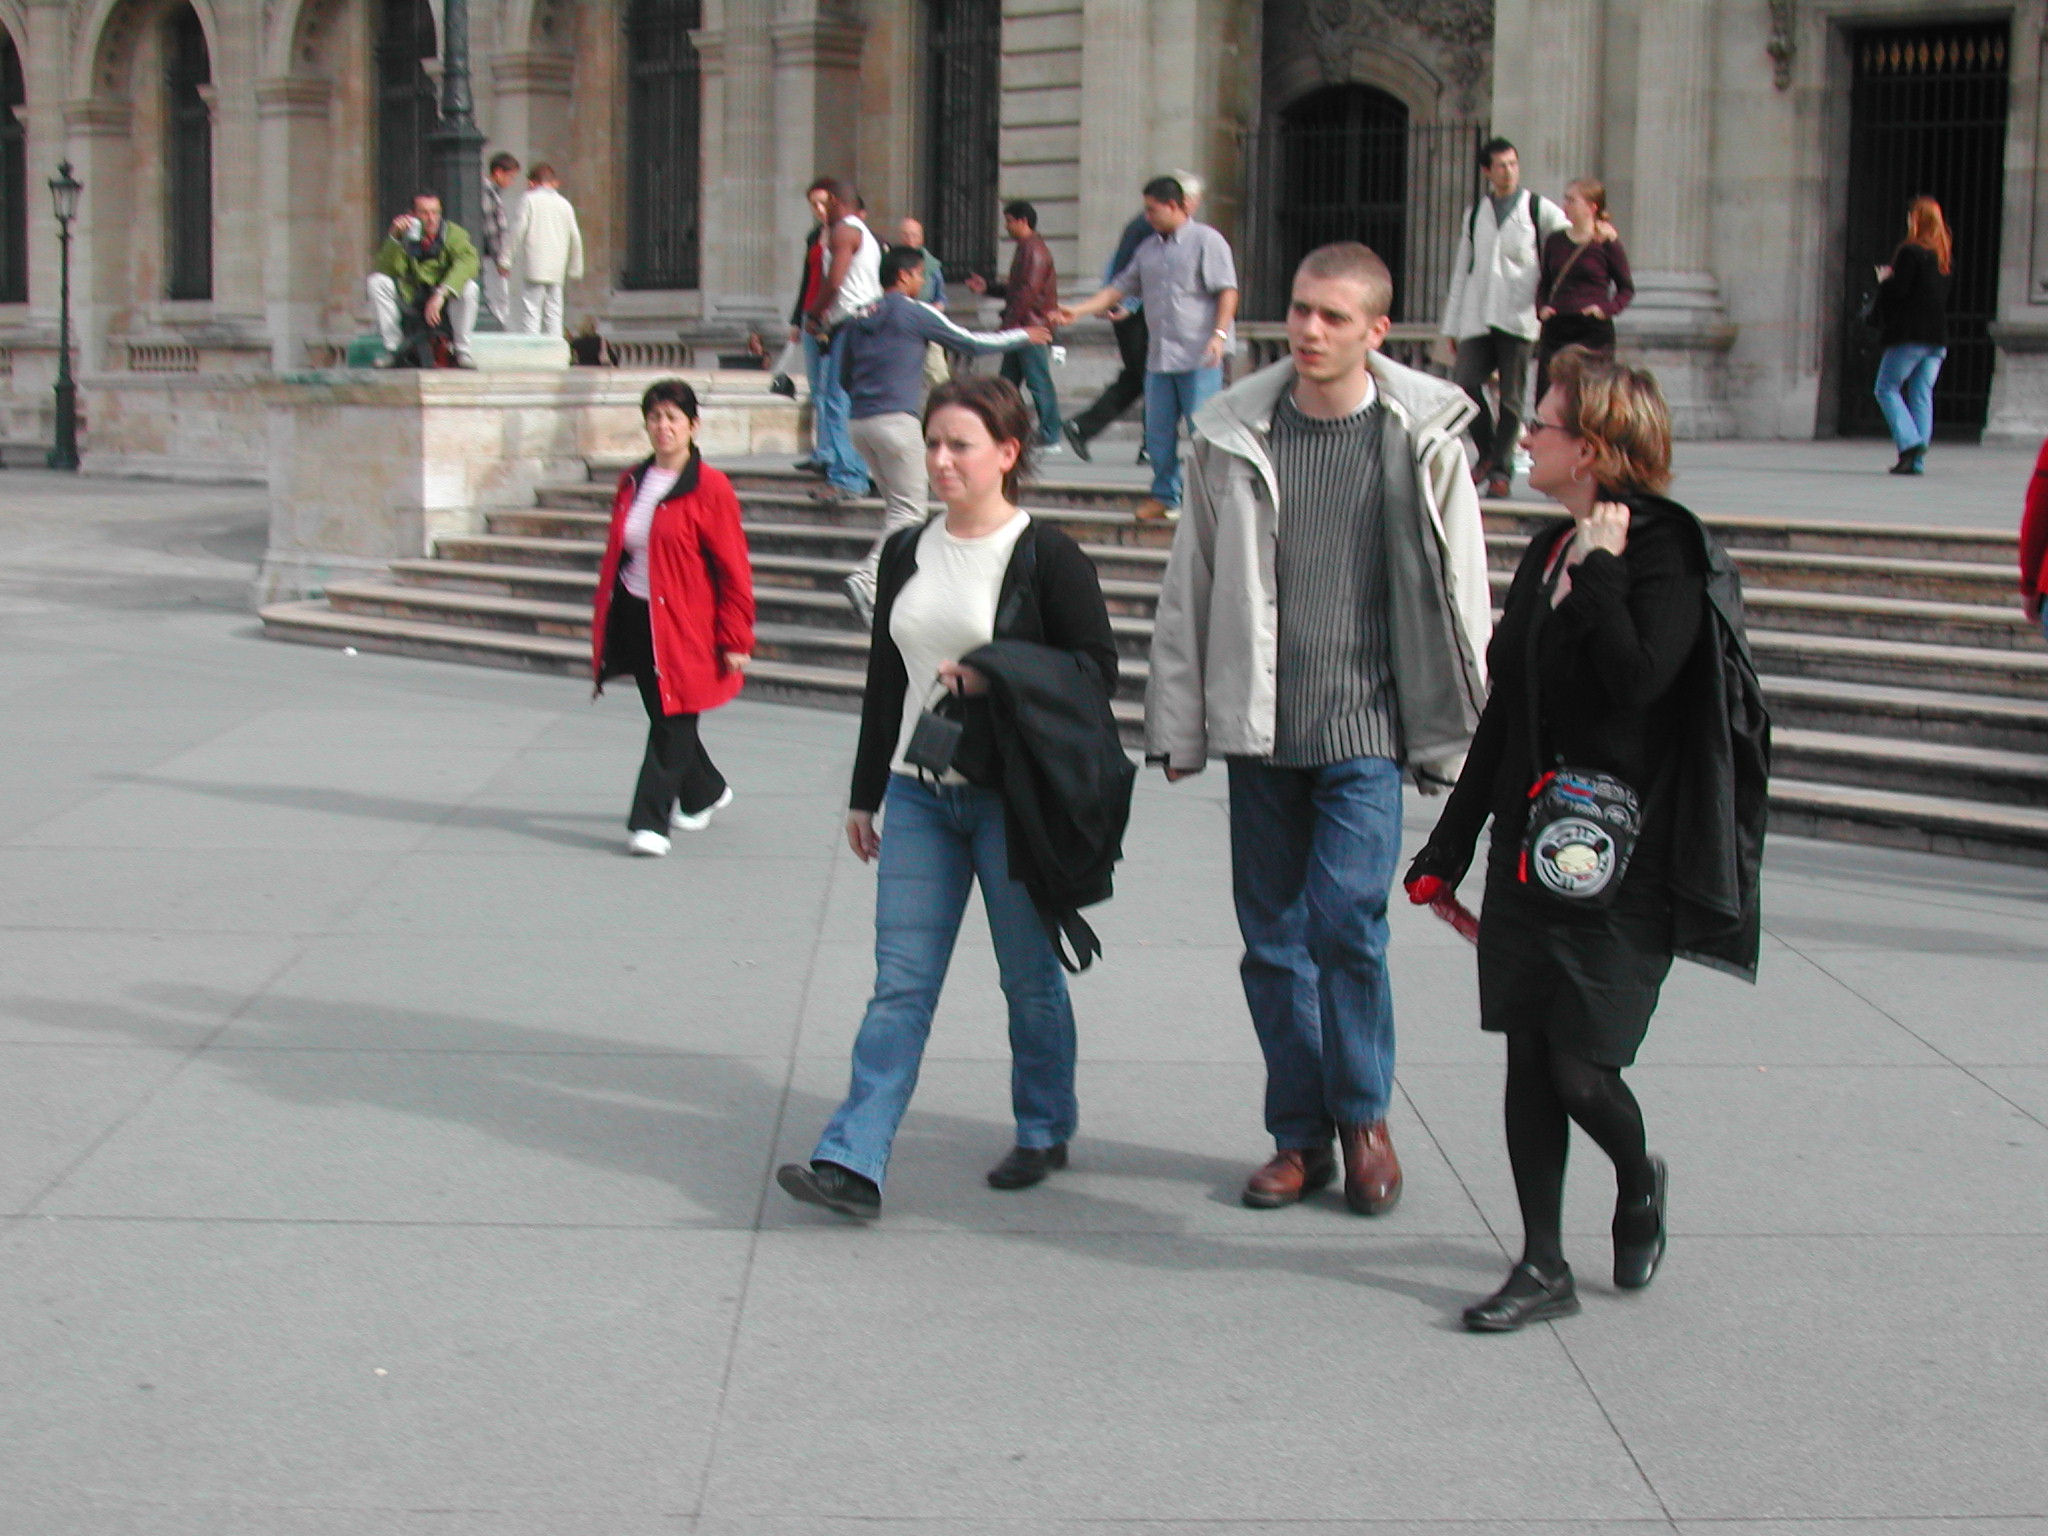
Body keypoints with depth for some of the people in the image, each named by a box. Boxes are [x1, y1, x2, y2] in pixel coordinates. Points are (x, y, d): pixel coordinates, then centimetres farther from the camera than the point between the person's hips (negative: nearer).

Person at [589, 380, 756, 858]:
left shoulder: (710, 488, -9)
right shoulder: (632, 483, 10)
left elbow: (733, 569, -9)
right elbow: (615, 554, 17)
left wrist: (736, 639, -11)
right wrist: (603, 628, 15)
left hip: (684, 625, -6)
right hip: (635, 620, 6)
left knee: (672, 724, -6)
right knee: (665, 717, 16)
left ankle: (650, 822, -1)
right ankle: (706, 791, 38)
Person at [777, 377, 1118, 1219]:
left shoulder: (1047, 555, -5)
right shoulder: (907, 552, 11)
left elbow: (1097, 668, -6)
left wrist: (995, 680, -19)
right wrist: (864, 794, 17)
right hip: (918, 794, 4)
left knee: (1030, 976, 8)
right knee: (900, 982, 0)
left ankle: (1045, 1130, 27)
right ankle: (852, 1161, -4)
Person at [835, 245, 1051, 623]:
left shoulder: (858, 320, 15)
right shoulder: (914, 312, -2)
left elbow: (845, 377, 20)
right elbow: (970, 342, 6)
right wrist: (1023, 337, 18)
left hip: (861, 422, 7)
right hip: (897, 420, -7)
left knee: (896, 504, 17)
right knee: (910, 509, -7)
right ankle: (868, 578, -23)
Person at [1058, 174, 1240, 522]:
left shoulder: (1207, 241, -2)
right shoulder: (1148, 248, 18)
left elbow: (1227, 291, -8)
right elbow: (1122, 287, 23)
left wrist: (1219, 334, -20)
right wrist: (1079, 311, 14)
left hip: (1199, 357, -7)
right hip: (1159, 356, 7)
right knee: (1159, 431, 7)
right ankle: (1165, 497, 18)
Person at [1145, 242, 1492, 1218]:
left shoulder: (1423, 440, -1)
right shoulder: (1234, 435, 4)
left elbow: (1459, 596, 4)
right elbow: (1190, 584, 9)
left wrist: (1454, 734, 3)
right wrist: (1176, 724, 8)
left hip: (1367, 726, -3)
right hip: (1258, 728, 3)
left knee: (1344, 920, -12)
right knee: (1273, 937, 7)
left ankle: (1364, 1116, 11)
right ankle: (1301, 1136, 22)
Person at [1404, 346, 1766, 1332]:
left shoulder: (1666, 555, -11)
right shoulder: (1547, 554, 12)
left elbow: (1637, 680, -28)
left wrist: (1598, 570, -18)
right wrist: (1449, 847, 18)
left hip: (1621, 854, -7)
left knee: (1579, 1064, -5)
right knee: (1528, 1054, 7)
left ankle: (1638, 1182, 28)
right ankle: (1543, 1268, 16)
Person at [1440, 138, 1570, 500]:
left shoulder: (1540, 211, 5)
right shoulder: (1474, 214, 17)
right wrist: (1451, 326, 16)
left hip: (1518, 317, -3)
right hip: (1477, 318, 3)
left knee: (1511, 396, -4)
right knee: (1466, 383, -10)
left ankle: (1501, 469, 4)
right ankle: (1487, 453, 12)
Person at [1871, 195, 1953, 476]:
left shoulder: (1910, 252, -11)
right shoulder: (1945, 255, 12)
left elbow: (1898, 290, -17)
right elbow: (1944, 295, 18)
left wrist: (1884, 280, 4)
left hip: (1910, 335, -7)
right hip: (1938, 336, 7)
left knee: (1887, 388, 2)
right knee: (1922, 394, 7)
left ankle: (1909, 442, -16)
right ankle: (1917, 460, 3)